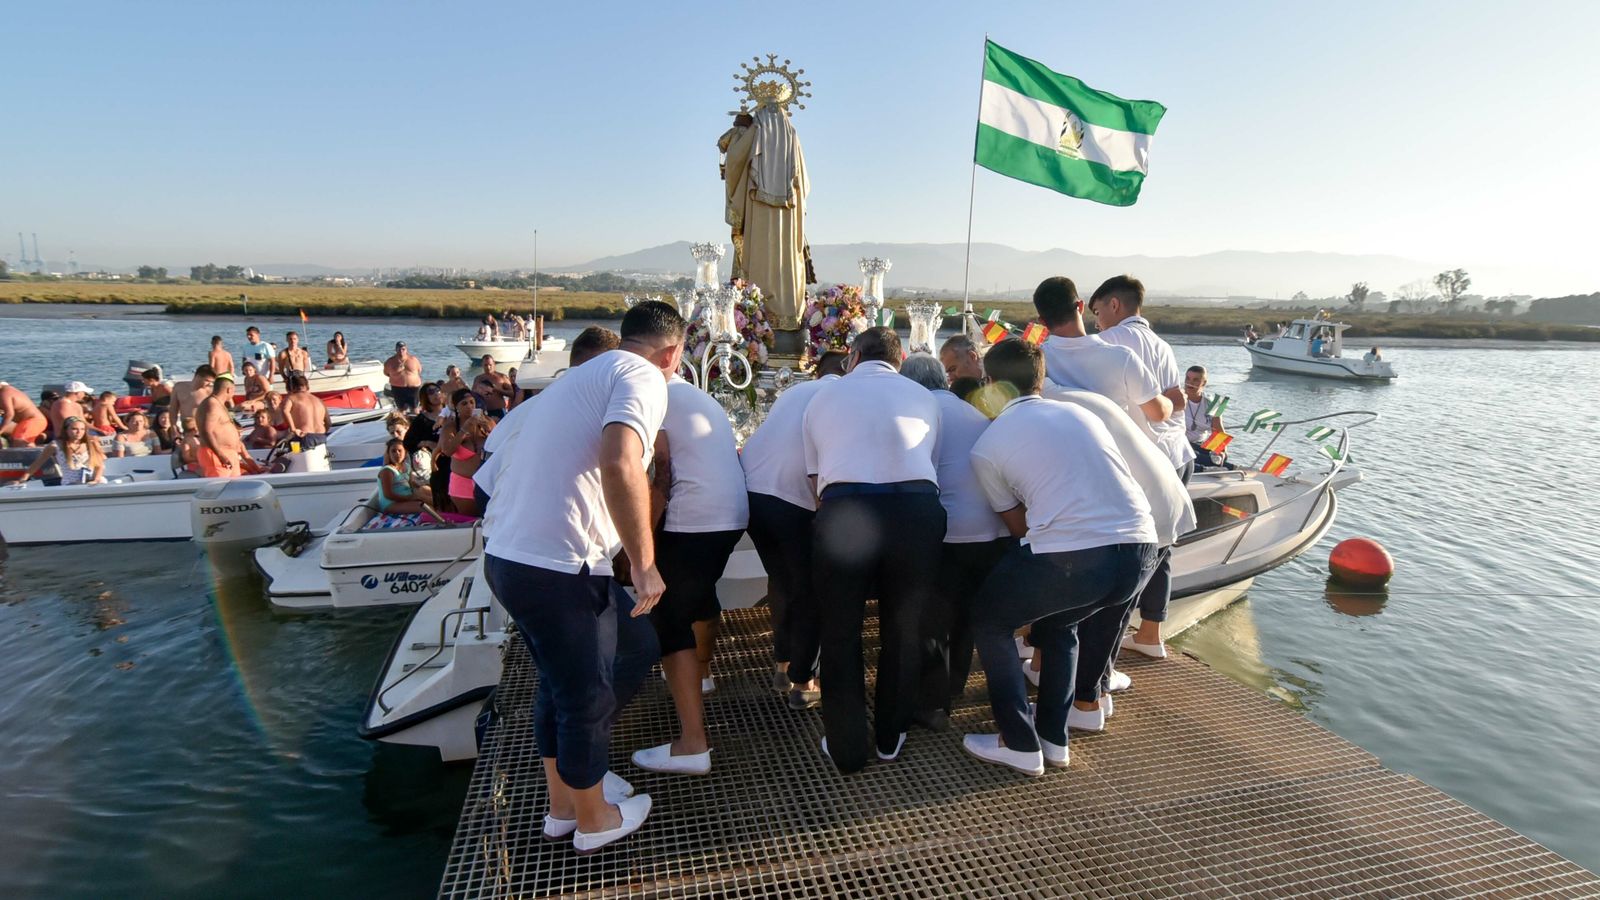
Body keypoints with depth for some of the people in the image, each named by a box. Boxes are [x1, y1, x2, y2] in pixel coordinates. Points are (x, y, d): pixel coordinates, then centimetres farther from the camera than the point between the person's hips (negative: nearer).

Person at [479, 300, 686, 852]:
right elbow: (620, 464, -27)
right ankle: (594, 820, 32)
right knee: (589, 696, 11)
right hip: (558, 564, -9)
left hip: (505, 553, 9)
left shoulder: (588, 373, 20)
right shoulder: (644, 377, -8)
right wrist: (644, 562, -19)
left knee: (559, 684, 25)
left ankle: (562, 806, 41)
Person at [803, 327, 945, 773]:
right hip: (917, 507, 1)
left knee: (840, 633, 17)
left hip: (844, 509, -1)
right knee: (903, 630, 20)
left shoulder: (825, 395, 22)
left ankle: (846, 749, 27)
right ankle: (890, 737, 36)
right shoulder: (923, 397, 23)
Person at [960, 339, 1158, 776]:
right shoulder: (1080, 412, 19)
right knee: (1058, 623, 33)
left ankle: (1020, 745, 21)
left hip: (1070, 556, -6)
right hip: (1139, 548, 6)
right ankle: (1054, 738, 36)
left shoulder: (986, 445, 5)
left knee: (988, 621, 21)